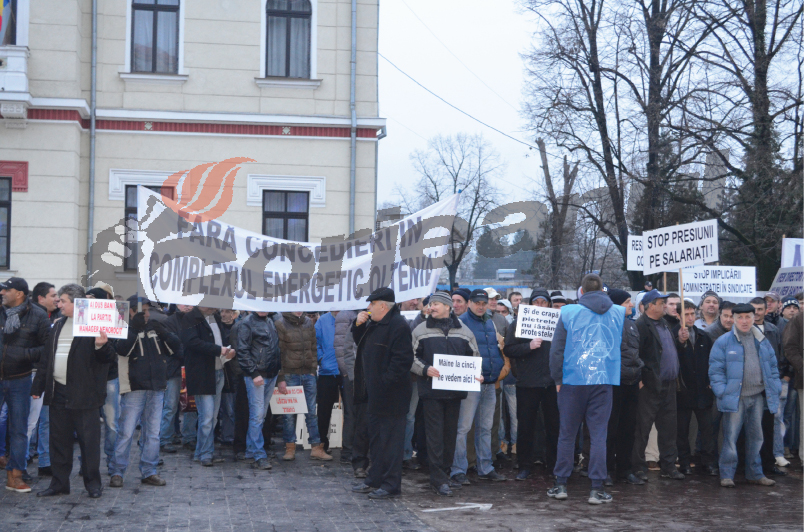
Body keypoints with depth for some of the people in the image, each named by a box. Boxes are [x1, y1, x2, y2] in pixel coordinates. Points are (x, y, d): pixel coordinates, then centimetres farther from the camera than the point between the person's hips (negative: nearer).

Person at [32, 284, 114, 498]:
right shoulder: (58, 325, 15)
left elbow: (107, 357, -9)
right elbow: (46, 358, 19)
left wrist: (101, 346, -31)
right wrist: (38, 386, 17)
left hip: (83, 394, -7)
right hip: (58, 393, 7)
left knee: (88, 440, 0)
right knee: (59, 440, 11)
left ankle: (93, 483, 10)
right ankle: (59, 483, 20)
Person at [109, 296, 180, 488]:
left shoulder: (155, 327, 13)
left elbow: (176, 347, 6)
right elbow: (122, 350, -20)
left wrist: (164, 333, -10)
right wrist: (134, 329, -21)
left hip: (156, 388, 5)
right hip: (134, 388, -5)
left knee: (153, 432, 8)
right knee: (126, 432, -6)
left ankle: (149, 472, 15)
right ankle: (117, 472, 2)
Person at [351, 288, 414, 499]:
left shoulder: (398, 326, -17)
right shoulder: (374, 324, 14)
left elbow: (403, 360, -22)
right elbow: (360, 343, 27)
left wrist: (385, 382, -23)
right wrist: (358, 325, 8)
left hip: (390, 395, -10)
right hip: (374, 393, 10)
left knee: (390, 440, -3)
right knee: (375, 438, 17)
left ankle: (391, 485, 4)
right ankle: (375, 480, 28)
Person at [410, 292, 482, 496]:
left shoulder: (463, 331, 9)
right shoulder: (421, 331, 2)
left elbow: (475, 356, 15)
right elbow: (411, 357, 1)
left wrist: (477, 374, -3)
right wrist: (425, 369, -16)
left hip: (455, 390, 3)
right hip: (431, 389, -3)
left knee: (450, 433, 10)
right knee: (435, 434, -4)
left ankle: (444, 473, 22)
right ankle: (438, 479, -2)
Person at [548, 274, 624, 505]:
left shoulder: (568, 313, -2)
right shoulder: (619, 313, 4)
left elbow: (556, 349, -1)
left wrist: (557, 379, 8)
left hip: (573, 380, -1)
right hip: (604, 381, 1)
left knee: (567, 434, 8)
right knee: (598, 435, 3)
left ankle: (561, 485, 12)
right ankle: (597, 489, 2)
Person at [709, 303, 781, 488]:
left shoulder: (762, 342, 12)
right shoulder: (724, 342, -3)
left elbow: (772, 367, 17)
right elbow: (715, 369, -6)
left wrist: (775, 389, 7)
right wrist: (722, 392, -13)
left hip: (758, 397, 5)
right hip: (735, 397, -5)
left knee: (756, 436, 12)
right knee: (730, 437, -5)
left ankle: (755, 474, 22)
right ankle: (727, 475, 2)